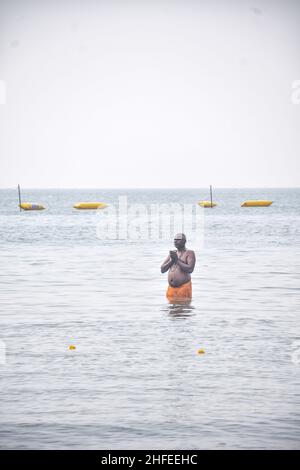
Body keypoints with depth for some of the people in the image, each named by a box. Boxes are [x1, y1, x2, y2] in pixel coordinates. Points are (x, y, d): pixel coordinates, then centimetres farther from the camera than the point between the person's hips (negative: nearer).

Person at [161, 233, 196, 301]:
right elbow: (162, 270, 9)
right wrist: (172, 260, -6)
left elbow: (190, 269, -17)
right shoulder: (172, 254, 15)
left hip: (183, 287, -6)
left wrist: (177, 260, -14)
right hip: (171, 288, 6)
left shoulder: (189, 253, -3)